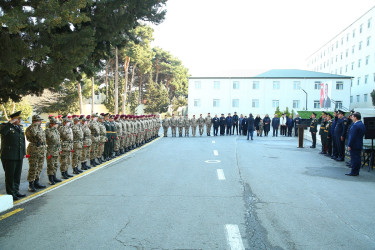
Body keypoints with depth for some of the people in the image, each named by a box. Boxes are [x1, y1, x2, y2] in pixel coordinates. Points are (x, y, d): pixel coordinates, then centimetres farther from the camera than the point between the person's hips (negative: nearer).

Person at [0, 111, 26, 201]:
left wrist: (24, 152, 17)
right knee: (10, 176, 2)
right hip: (9, 156, -7)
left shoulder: (20, 127, 15)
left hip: (19, 156, 7)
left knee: (17, 175, 13)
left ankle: (16, 191, 24)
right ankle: (10, 193, 10)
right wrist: (10, 123, -23)